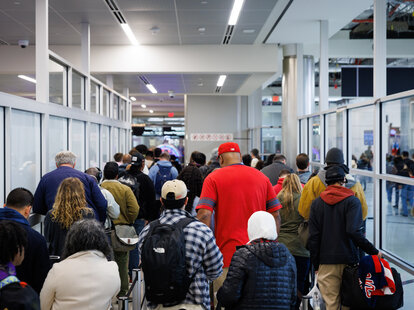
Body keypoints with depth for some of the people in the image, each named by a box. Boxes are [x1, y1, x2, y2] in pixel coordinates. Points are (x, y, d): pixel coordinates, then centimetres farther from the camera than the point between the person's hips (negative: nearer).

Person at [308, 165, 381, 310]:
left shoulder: (316, 203, 5)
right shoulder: (352, 201, -5)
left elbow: (313, 237, 4)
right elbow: (353, 232, -18)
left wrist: (316, 265, 10)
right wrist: (374, 251, -11)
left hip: (326, 262, 3)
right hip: (348, 260, -2)